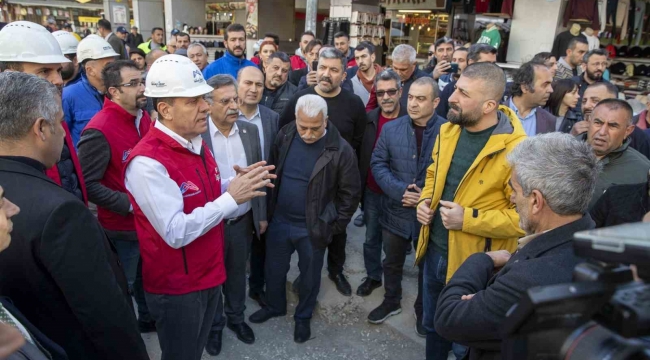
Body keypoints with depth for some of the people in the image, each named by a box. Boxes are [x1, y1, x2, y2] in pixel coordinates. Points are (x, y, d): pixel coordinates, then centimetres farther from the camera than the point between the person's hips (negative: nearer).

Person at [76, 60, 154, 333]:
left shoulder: (143, 118, 1)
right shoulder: (99, 131, -23)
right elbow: (88, 184, -21)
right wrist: (130, 204, -24)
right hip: (122, 226, -7)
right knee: (123, 285, 14)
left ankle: (148, 318, 48)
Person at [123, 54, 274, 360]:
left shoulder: (196, 143, 3)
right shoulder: (147, 162, -26)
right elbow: (176, 233, -30)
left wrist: (236, 184, -7)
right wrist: (231, 198, -29)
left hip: (208, 275, 8)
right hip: (176, 287, -8)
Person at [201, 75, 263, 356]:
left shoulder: (250, 130, -3)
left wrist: (261, 214, 7)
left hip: (244, 220, 4)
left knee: (237, 272, 23)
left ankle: (236, 317, 46)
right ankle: (214, 324, 42)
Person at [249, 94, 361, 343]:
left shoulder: (341, 150, -19)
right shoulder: (284, 136, -7)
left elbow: (350, 194, -10)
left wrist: (334, 227, -8)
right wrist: (268, 210, 7)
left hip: (313, 228, -3)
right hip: (279, 221, 4)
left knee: (309, 276, 17)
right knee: (274, 269, 22)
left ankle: (303, 317, 43)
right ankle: (275, 306, 49)